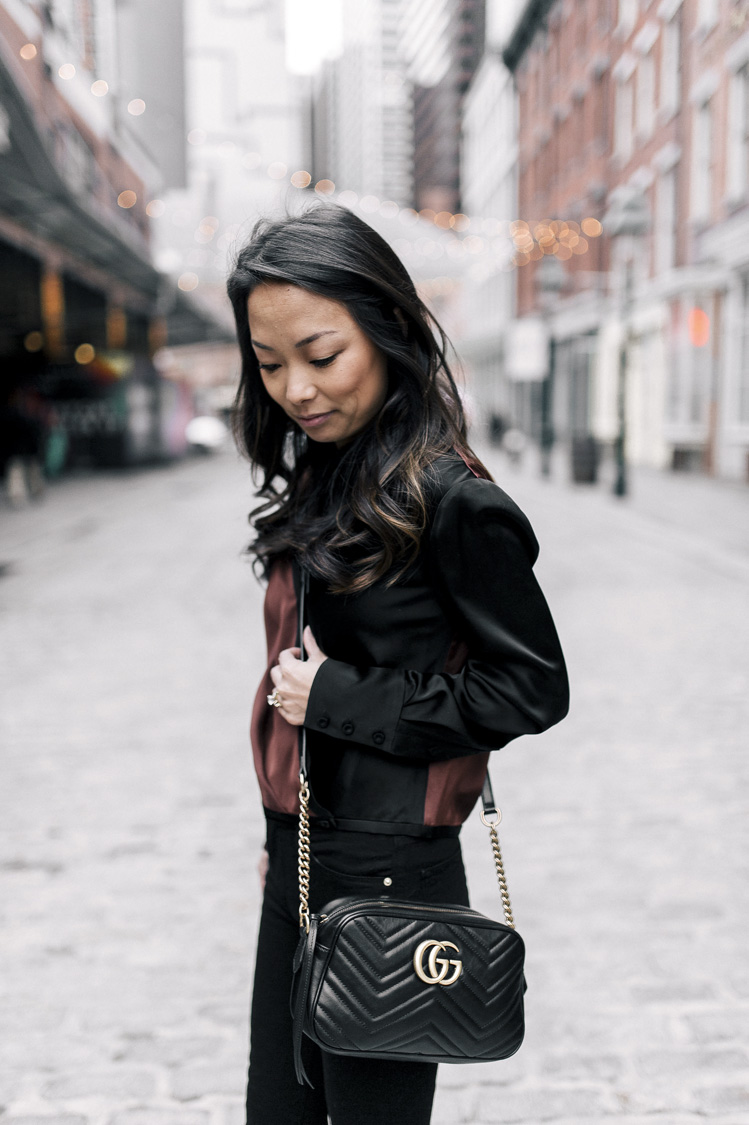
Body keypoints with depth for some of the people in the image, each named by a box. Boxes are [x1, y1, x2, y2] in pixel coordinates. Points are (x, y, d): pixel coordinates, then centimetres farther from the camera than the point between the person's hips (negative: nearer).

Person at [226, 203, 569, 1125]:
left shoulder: (452, 502, -18)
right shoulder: (320, 480, 6)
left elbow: (532, 689, -15)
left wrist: (338, 698, -16)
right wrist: (283, 835, 17)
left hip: (388, 875, -8)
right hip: (298, 861, 8)